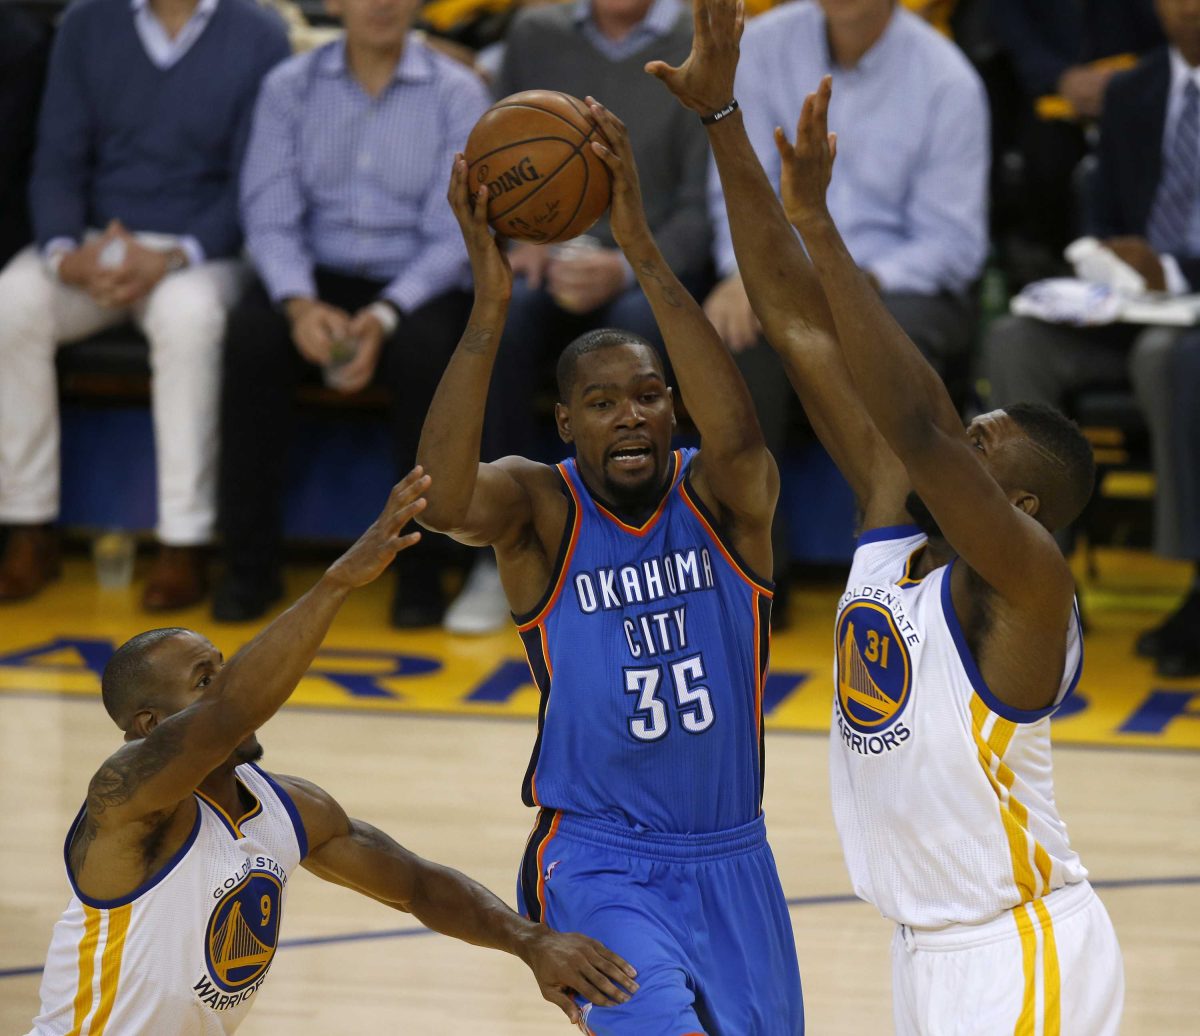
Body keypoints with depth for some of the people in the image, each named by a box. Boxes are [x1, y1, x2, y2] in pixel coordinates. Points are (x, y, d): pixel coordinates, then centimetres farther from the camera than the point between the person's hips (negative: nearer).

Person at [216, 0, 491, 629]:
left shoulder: (457, 95, -1)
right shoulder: (288, 88, 4)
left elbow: (454, 235, -7)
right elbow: (270, 217, -3)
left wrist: (384, 316, -24)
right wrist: (300, 304, -23)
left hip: (415, 286, -1)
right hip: (316, 277, 1)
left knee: (426, 350, -35)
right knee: (251, 336, -31)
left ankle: (421, 570, -20)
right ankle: (249, 564, -20)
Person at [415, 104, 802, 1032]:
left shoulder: (725, 499, -5)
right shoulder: (542, 510, -8)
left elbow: (736, 437, -30)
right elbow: (443, 501, -31)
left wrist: (644, 251, -39)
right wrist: (490, 306, -41)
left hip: (731, 860, 4)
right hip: (595, 861, -3)